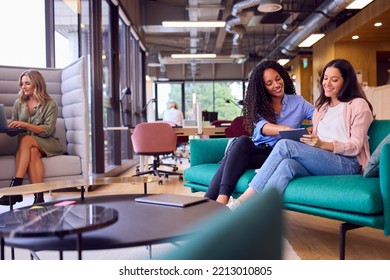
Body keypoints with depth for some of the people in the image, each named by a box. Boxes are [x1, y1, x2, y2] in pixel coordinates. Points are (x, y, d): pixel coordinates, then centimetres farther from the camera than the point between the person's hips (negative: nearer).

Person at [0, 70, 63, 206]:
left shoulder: (50, 104, -1)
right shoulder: (19, 103, 12)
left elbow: (48, 130, -12)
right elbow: (14, 128, 15)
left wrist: (25, 125, -23)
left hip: (46, 144, -2)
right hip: (25, 144, 3)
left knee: (26, 140, -34)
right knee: (33, 153, -34)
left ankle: (15, 186, -39)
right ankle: (39, 195, -43)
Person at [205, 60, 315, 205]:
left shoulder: (298, 102, 10)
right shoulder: (258, 104, 8)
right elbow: (262, 127, -14)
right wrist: (285, 129, -36)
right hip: (257, 149, 1)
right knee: (242, 141, -35)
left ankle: (210, 200, -41)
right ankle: (222, 198, -47)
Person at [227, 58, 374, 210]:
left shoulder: (358, 104, 6)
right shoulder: (321, 107, 25)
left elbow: (355, 147, -3)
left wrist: (323, 144, -20)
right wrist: (307, 139, -5)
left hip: (347, 164, -5)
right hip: (321, 162, 5)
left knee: (285, 145, -27)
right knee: (287, 164, -32)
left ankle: (242, 202, -30)